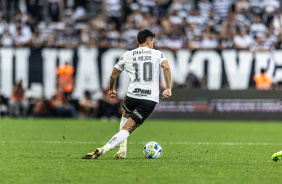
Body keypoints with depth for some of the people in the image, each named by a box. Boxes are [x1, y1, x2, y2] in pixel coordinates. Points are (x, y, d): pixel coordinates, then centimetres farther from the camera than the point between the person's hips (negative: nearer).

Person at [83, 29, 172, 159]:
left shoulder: (128, 55, 14)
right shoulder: (157, 54, 11)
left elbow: (113, 76, 20)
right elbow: (166, 67, -10)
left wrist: (111, 89, 38)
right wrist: (168, 88, -6)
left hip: (133, 96, 1)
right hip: (151, 100, -1)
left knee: (125, 115, 35)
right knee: (126, 130, 0)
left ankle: (122, 149, 23)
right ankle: (104, 149, -21)